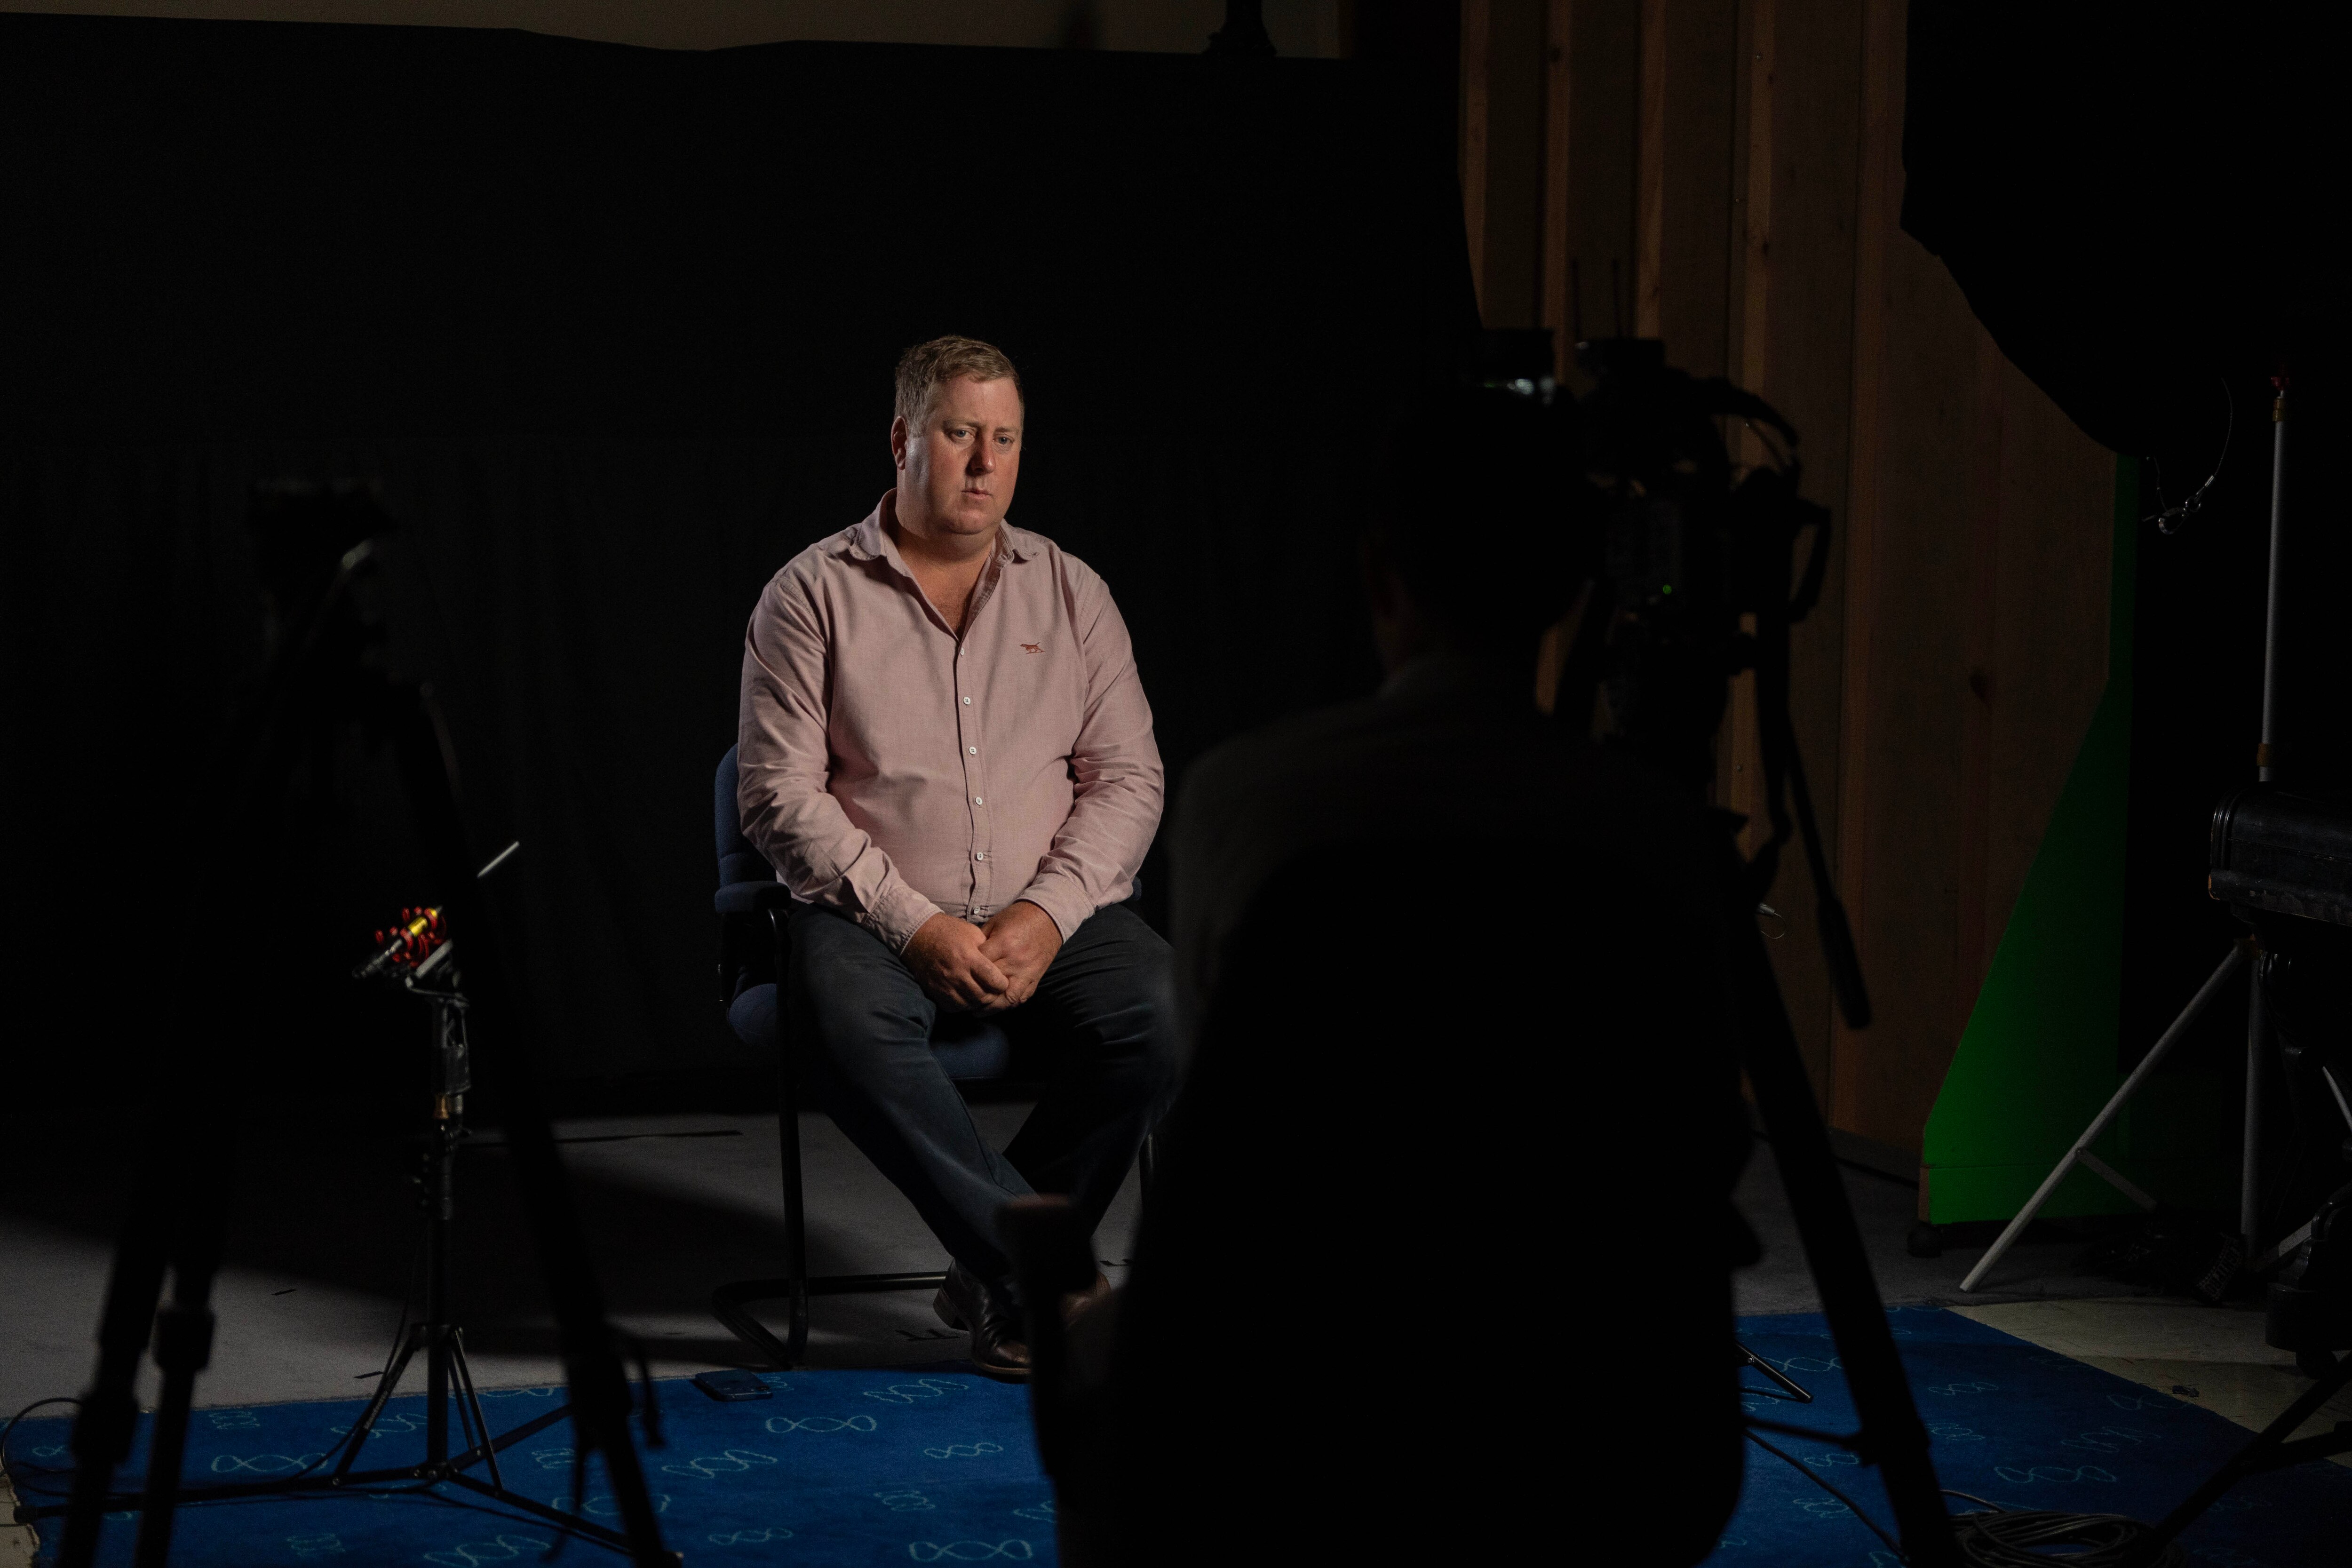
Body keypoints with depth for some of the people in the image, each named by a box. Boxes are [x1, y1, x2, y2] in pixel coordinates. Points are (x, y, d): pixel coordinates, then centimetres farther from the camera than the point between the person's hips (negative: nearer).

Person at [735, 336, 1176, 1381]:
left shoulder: (1069, 591, 11)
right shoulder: (813, 595, 2)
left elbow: (1128, 775, 6)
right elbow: (779, 793, -5)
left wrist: (1048, 914, -12)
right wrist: (915, 925, -15)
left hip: (1047, 914, 2)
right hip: (873, 914, -2)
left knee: (1156, 1013, -28)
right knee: (849, 1026, -36)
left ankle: (996, 1276, -13)